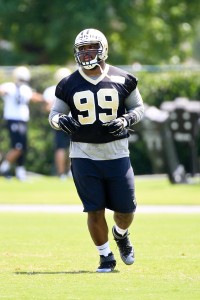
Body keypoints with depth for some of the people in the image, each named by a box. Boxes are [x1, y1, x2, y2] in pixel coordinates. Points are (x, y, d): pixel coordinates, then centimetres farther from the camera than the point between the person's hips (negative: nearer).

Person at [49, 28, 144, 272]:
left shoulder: (122, 80, 0)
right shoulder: (68, 85, 1)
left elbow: (138, 108, 10)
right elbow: (54, 115, 8)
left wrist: (126, 120, -11)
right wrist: (62, 121, -15)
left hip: (117, 154, 0)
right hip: (84, 155, 0)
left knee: (125, 210, 3)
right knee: (94, 209, -3)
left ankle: (121, 235, 38)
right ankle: (105, 256, 15)